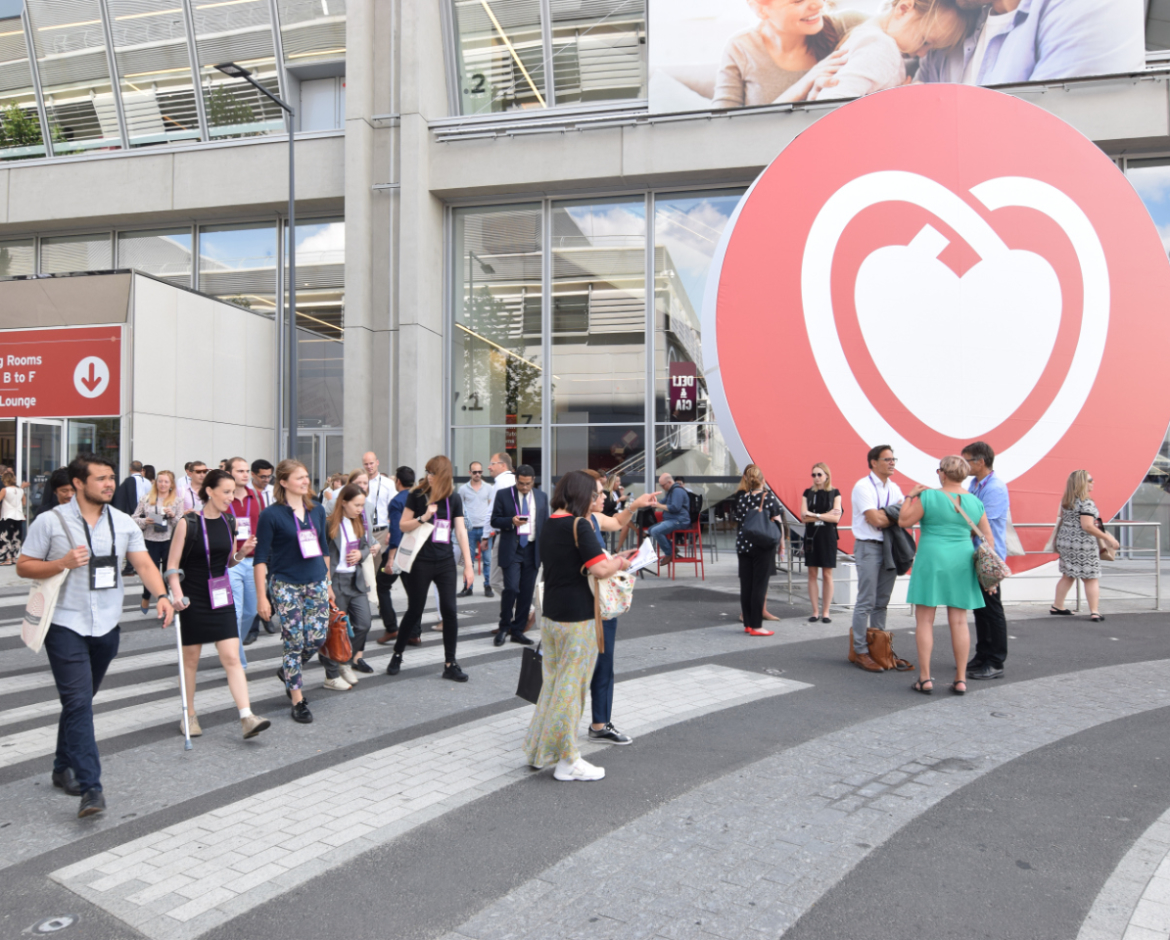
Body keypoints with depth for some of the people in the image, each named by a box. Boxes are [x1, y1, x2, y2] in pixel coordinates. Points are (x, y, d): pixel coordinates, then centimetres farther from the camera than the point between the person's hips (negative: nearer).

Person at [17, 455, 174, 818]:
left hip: (107, 626, 4)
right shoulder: (50, 521, -5)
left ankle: (64, 768, 35)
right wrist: (62, 563, -19)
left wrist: (161, 595, -20)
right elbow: (23, 566, -1)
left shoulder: (123, 523, 4)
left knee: (81, 700, 17)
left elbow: (143, 563, -4)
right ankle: (90, 787, -10)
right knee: (78, 702, -10)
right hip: (66, 625, -4)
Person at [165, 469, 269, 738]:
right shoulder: (188, 523, -10)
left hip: (222, 597, 4)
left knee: (232, 658, -4)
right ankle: (189, 715, 25)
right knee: (190, 659, 9)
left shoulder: (230, 522, 4)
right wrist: (177, 594, -23)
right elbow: (172, 565, -9)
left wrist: (242, 552, -5)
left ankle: (247, 718, -9)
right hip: (193, 599, -3)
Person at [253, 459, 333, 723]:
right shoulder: (271, 515, -9)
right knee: (295, 643, 0)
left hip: (317, 583, 5)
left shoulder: (317, 510, 6)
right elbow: (260, 558, -9)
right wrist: (262, 597, -12)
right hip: (287, 586, -5)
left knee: (317, 638, 3)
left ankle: (288, 672, 32)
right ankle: (298, 701, 13)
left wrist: (328, 582, 17)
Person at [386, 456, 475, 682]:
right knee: (414, 611, 5)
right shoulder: (417, 495, -3)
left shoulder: (454, 498, 3)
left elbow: (461, 531, 2)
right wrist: (423, 517, -18)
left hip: (446, 562, 2)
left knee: (450, 611, -1)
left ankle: (450, 664, 9)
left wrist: (468, 564, -2)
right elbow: (403, 525, -1)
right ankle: (397, 655, 25)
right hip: (421, 561, -2)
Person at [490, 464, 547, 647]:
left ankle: (517, 631, 14)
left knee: (527, 592, 4)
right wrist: (512, 521, -19)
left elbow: (545, 524, 14)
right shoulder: (503, 495, 1)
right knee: (511, 588, -13)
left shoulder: (541, 497, 10)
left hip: (533, 550, 3)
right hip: (511, 549, -3)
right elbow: (495, 521, 0)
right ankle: (504, 627, 7)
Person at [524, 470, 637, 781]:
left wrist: (613, 559, 11)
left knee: (552, 681, 19)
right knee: (571, 685, 2)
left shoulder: (549, 524, 9)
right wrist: (619, 563, -3)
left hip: (550, 613, 8)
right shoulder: (579, 525, -16)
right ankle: (568, 761, 13)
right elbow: (599, 569, -23)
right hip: (577, 616, -8)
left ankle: (538, 749, 28)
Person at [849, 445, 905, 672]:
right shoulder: (863, 486, -9)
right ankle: (860, 652, 0)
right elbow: (875, 520, -17)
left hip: (891, 547, 7)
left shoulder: (894, 488, 15)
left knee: (882, 602, 12)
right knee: (866, 602, -6)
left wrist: (884, 515, -11)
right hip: (869, 547, -7)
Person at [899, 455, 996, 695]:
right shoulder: (975, 502, 5)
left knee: (924, 621, 2)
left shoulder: (928, 497, -9)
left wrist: (910, 496, 5)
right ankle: (961, 680, 12)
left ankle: (925, 679, 2)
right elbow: (988, 537, 8)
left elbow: (904, 522, -5)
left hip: (931, 561, -4)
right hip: (962, 563, 4)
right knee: (959, 622, 8)